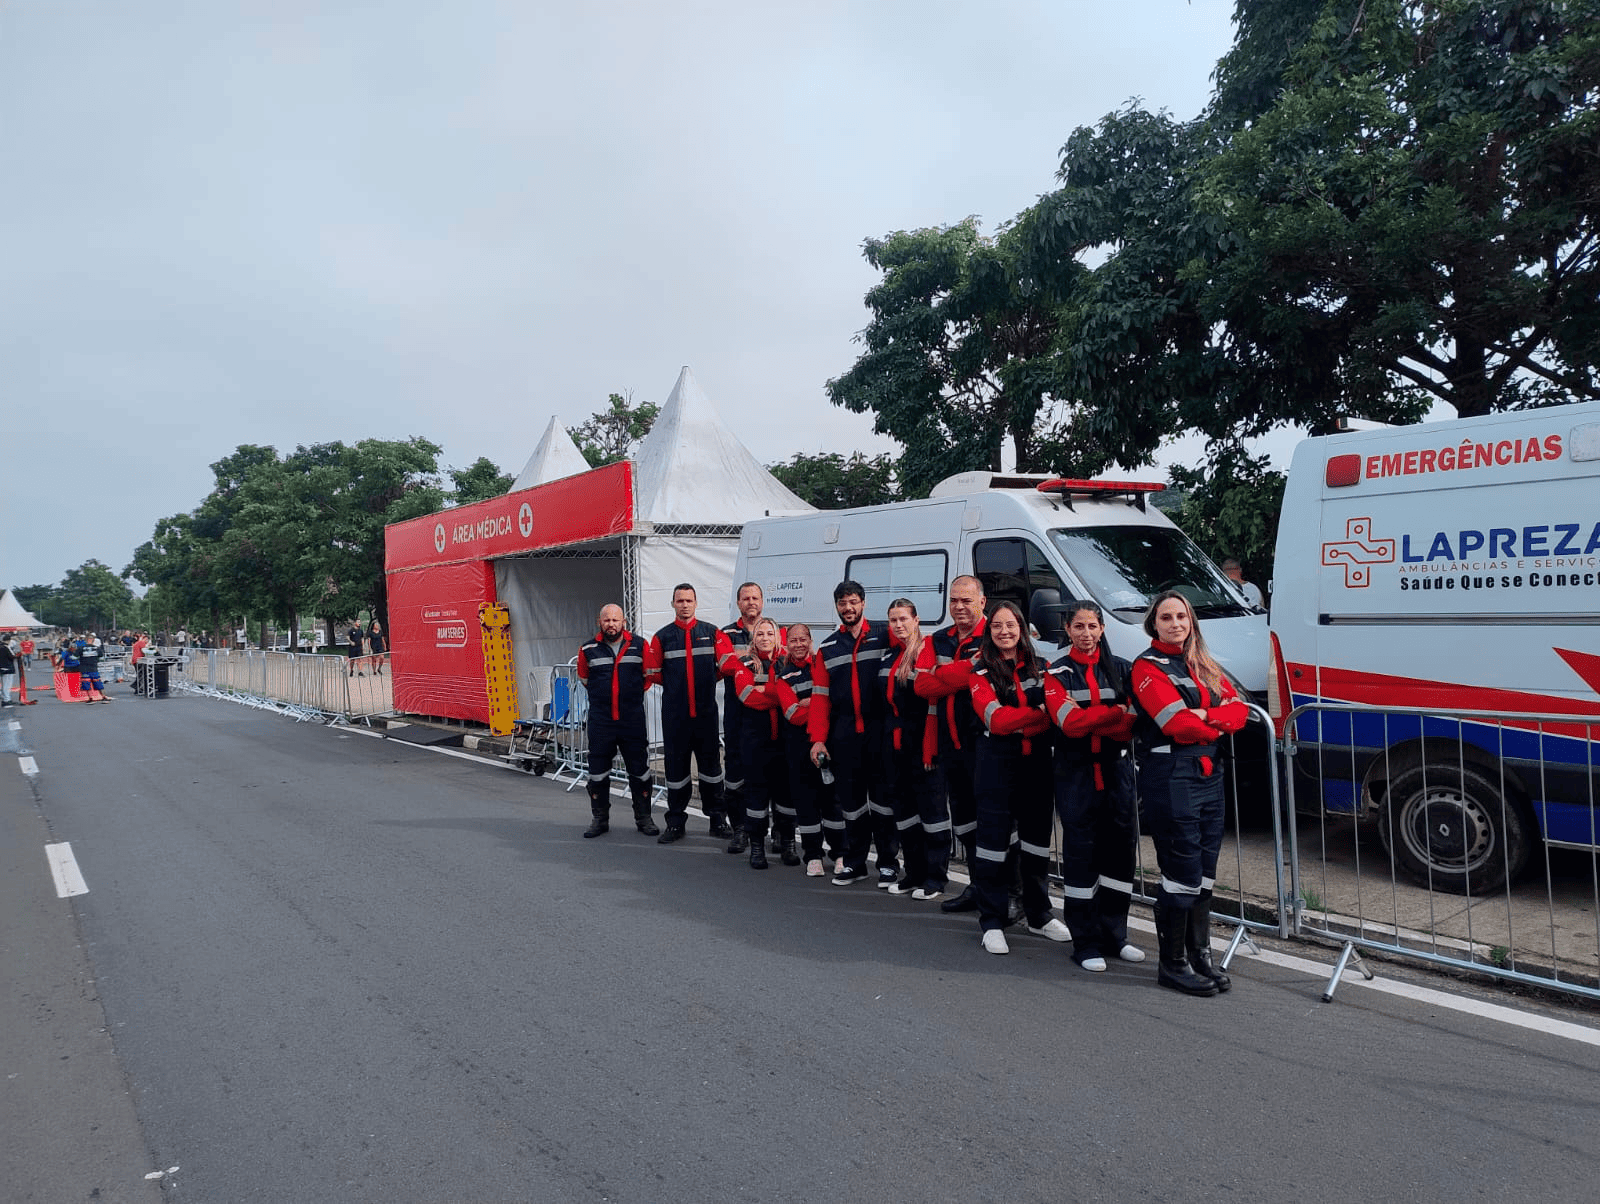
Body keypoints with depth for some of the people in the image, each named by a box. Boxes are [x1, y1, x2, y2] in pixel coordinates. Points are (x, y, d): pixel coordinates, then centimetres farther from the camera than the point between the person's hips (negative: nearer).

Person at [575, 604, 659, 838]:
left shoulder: (639, 645, -1)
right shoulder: (588, 650, 2)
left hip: (633, 720, -1)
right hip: (600, 720, 1)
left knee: (640, 770, 5)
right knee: (598, 772, 5)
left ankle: (643, 818, 17)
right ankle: (599, 819, 19)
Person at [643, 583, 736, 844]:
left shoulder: (711, 633, 5)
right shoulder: (662, 637, 5)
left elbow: (728, 663, -3)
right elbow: (653, 674, 4)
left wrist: (706, 681, -7)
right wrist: (674, 683, 2)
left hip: (706, 711, 0)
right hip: (674, 714, 0)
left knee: (710, 762, 7)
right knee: (676, 764, 5)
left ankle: (717, 819, 18)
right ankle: (675, 822, 15)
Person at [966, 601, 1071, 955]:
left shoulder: (1039, 667, 10)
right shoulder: (981, 672, -2)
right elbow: (996, 719, -15)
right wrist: (1041, 713, -21)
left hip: (1037, 760, 4)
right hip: (997, 762, -4)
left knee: (1037, 837, 13)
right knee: (993, 838, -1)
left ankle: (1039, 916, 27)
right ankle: (992, 922, 8)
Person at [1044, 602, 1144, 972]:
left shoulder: (1121, 670, 9)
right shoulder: (1057, 674, 2)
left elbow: (1129, 727, -4)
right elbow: (1069, 723, -14)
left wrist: (1085, 716, -18)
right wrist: (1116, 712, -12)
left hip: (1116, 771, 3)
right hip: (1075, 772, -3)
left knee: (1120, 847, 6)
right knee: (1080, 852, -1)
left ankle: (1114, 934, 21)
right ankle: (1085, 942, 8)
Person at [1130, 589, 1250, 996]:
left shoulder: (1203, 665, 16)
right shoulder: (1147, 666, -7)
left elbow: (1238, 711, 6)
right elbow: (1178, 725, -18)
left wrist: (1204, 715, -12)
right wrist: (1217, 727, -1)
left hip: (1208, 775, 7)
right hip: (1169, 776, -7)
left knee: (1204, 871, 13)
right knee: (1182, 872, -4)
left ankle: (1200, 955, 25)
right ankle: (1172, 963, 9)